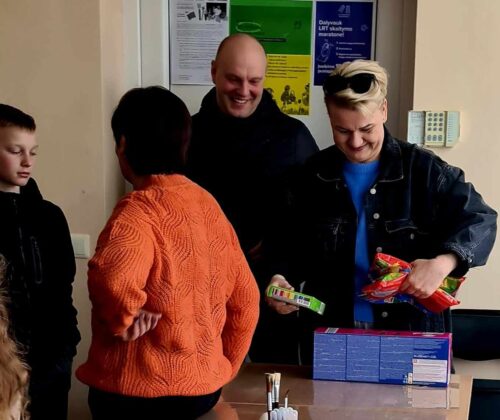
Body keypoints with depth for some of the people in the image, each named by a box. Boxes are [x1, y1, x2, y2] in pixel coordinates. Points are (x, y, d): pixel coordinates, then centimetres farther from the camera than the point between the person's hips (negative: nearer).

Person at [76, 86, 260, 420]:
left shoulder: (139, 210, -17)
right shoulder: (208, 204, 3)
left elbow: (112, 279, -38)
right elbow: (244, 298, 8)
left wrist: (122, 320, -19)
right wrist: (224, 370, 15)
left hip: (137, 390, -6)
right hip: (203, 386, 6)